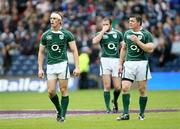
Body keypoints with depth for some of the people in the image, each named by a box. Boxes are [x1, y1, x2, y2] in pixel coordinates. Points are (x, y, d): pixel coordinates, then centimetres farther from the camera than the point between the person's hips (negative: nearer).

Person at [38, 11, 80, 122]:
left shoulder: (67, 34, -2)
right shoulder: (46, 35, 7)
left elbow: (74, 51, -1)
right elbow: (41, 52, 13)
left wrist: (77, 67, -9)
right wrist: (40, 69, 7)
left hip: (62, 64, -3)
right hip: (50, 66, 3)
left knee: (64, 90, -3)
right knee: (51, 91, -5)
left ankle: (63, 115, 3)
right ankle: (59, 110, 19)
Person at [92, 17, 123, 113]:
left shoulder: (118, 34, 9)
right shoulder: (100, 34, 3)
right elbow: (94, 41, -18)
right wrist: (103, 31, -14)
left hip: (116, 60, 2)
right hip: (105, 60, -1)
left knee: (117, 87, -1)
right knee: (107, 86, -8)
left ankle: (115, 101, 28)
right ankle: (108, 108, 0)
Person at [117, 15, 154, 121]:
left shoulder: (146, 34, -3)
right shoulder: (127, 33, 11)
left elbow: (150, 49, -12)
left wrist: (137, 41, -18)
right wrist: (120, 64, 16)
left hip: (142, 63, -3)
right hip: (129, 63, 3)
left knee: (142, 89, 2)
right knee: (125, 88, -9)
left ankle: (142, 114, 13)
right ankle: (126, 114, -7)